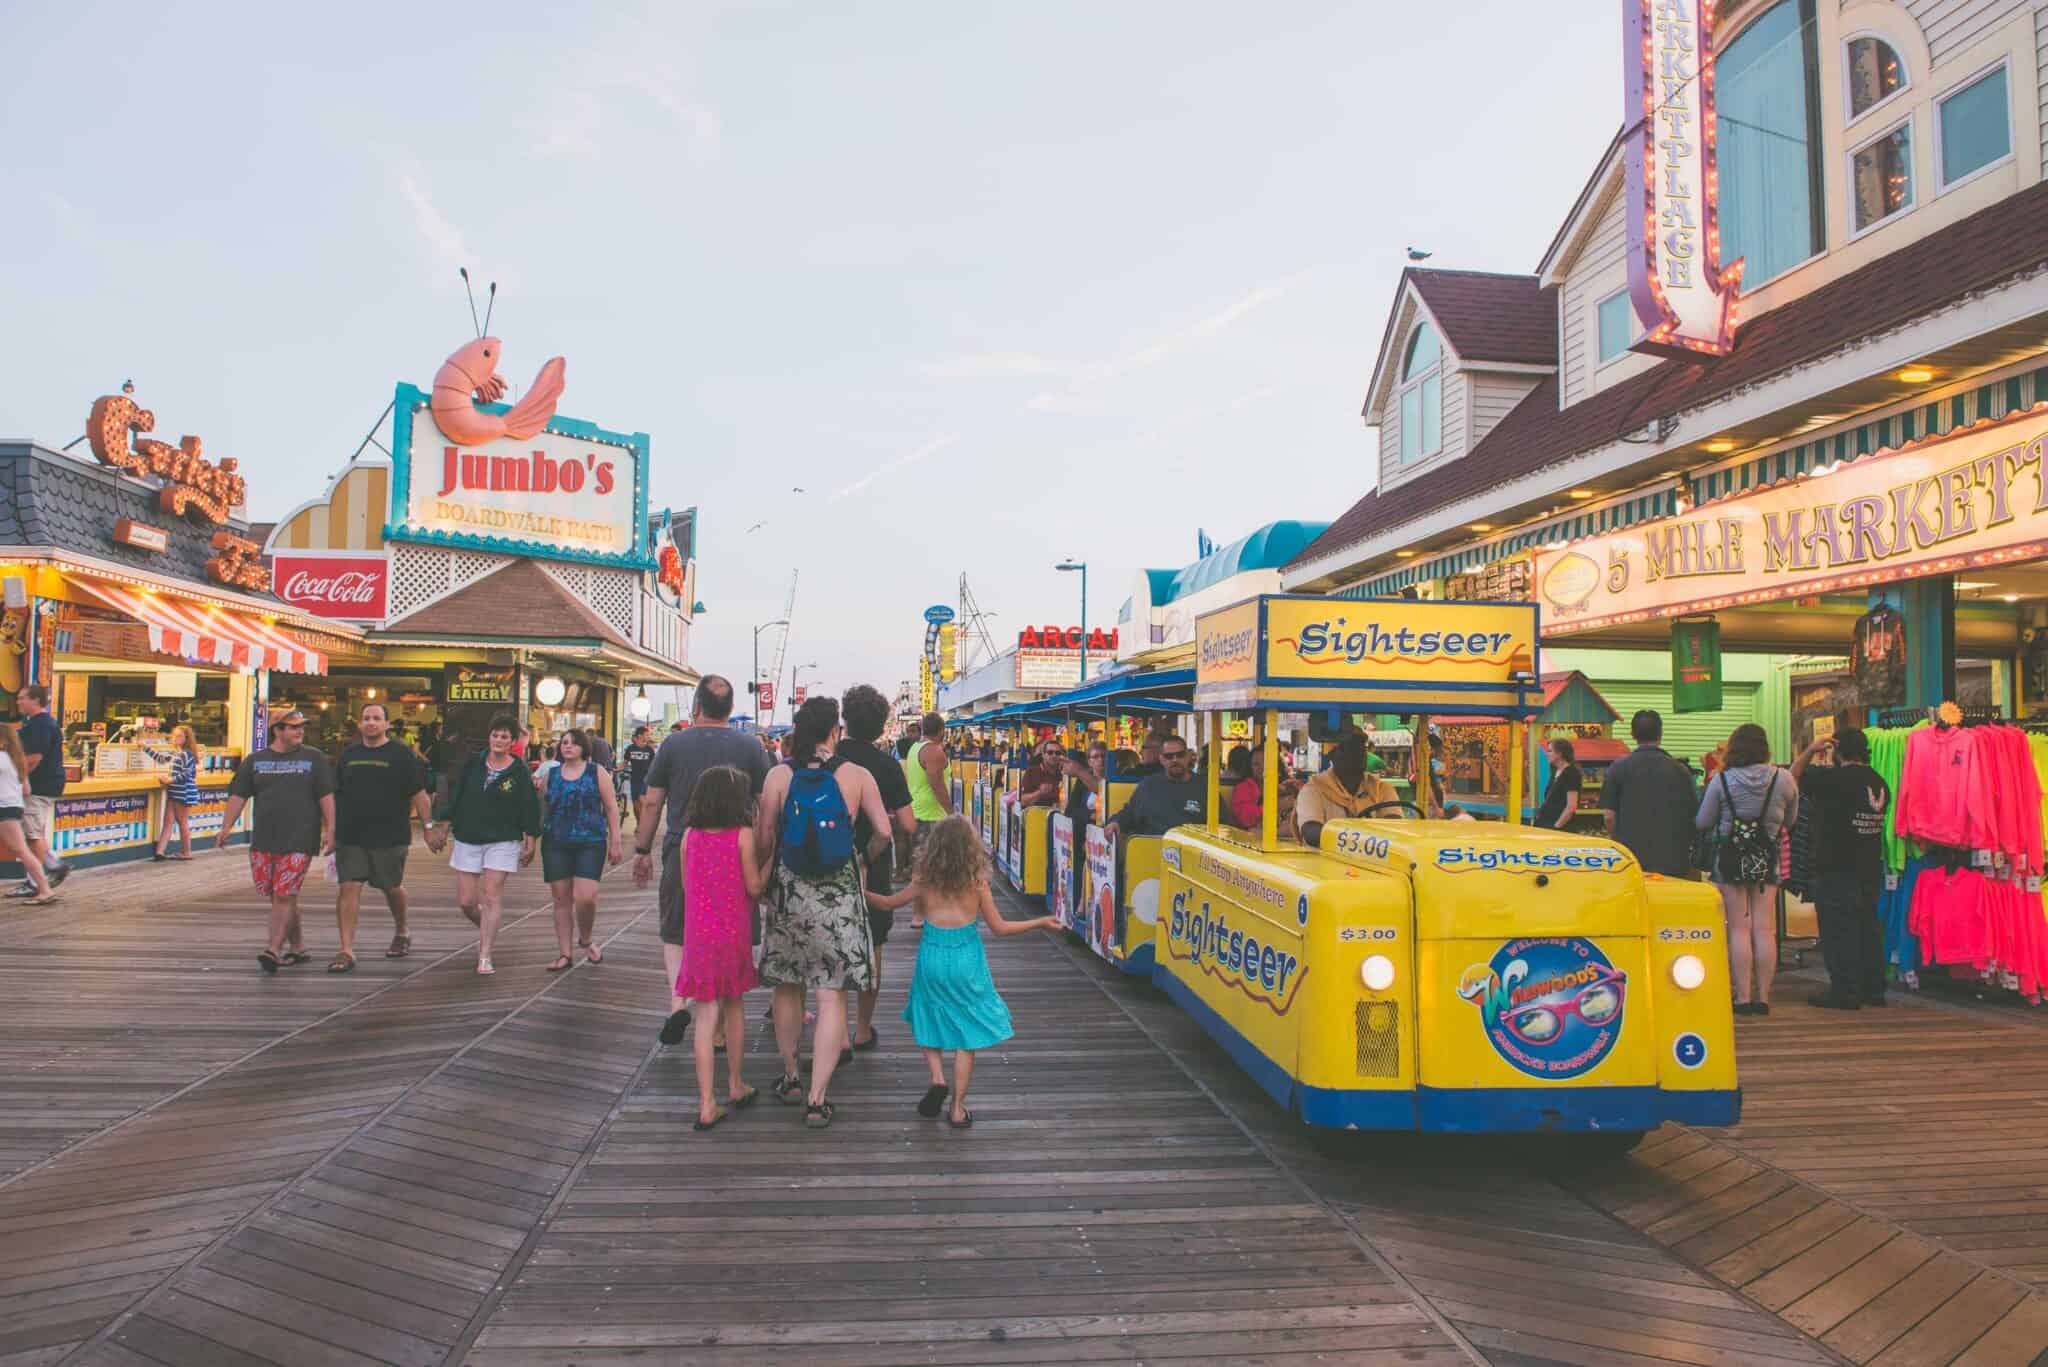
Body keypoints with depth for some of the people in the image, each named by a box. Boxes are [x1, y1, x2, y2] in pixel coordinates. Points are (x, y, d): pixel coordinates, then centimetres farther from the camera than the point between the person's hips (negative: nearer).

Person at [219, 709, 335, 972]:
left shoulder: (314, 758, 4)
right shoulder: (254, 761, 10)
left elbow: (326, 796, 1)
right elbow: (238, 795, 9)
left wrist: (330, 830, -6)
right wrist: (227, 826, -2)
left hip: (298, 840, -4)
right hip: (263, 840, 4)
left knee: (284, 896, -9)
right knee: (277, 897, 9)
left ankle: (273, 950, -10)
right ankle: (298, 947, 21)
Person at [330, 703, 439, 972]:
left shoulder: (401, 755, -2)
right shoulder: (349, 755, 11)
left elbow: (419, 794, -3)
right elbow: (337, 794, 18)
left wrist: (428, 828, -7)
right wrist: (332, 830, 15)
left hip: (390, 837, -3)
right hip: (350, 836, 3)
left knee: (392, 888, 11)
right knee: (348, 888, -7)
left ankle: (401, 930, 37)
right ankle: (346, 951, -5)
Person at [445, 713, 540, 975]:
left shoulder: (519, 771, -5)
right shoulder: (473, 763, 4)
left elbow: (530, 809, -4)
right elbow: (457, 797, 11)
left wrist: (530, 843, -6)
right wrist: (446, 827, 11)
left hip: (502, 841, -3)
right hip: (468, 839, 3)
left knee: (491, 896, -9)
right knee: (466, 900, 4)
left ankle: (485, 956, -5)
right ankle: (487, 931, 34)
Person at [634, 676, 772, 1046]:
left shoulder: (673, 744, -2)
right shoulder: (751, 748, -1)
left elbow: (652, 803, 1)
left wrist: (642, 851, 12)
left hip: (682, 853, -1)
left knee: (674, 935, 15)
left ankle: (678, 999, -6)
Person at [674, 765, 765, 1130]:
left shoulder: (690, 836, 0)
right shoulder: (743, 835, -9)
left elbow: (686, 885, 8)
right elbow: (754, 887, -6)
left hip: (698, 933, 2)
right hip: (734, 932, -1)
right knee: (734, 1006, 17)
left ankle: (707, 1104, 2)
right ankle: (735, 1086, 30)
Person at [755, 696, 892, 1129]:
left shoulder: (778, 776, -4)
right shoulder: (856, 776, -6)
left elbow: (763, 840, -4)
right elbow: (883, 832, -7)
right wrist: (865, 859, 13)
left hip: (789, 891, 2)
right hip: (839, 895, -2)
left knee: (787, 988, 19)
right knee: (832, 996, 2)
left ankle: (790, 1078, 32)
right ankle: (817, 1099, 1)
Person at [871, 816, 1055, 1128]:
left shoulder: (925, 881, 0)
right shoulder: (977, 882, -5)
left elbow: (891, 901, 14)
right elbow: (999, 927, -1)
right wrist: (1040, 923, 9)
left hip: (932, 957, 1)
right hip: (966, 960, -1)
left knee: (928, 1024, 20)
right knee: (966, 1035, 9)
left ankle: (937, 1079, -2)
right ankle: (957, 1109, 10)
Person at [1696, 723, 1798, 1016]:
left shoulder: (1721, 780, -10)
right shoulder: (1783, 779, -4)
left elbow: (1702, 823, -2)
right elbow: (1791, 821, 9)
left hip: (1730, 857, -2)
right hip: (1766, 859, 2)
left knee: (1739, 928, 2)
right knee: (1765, 929, 5)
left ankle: (1743, 997, 1)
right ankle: (1763, 997, 9)